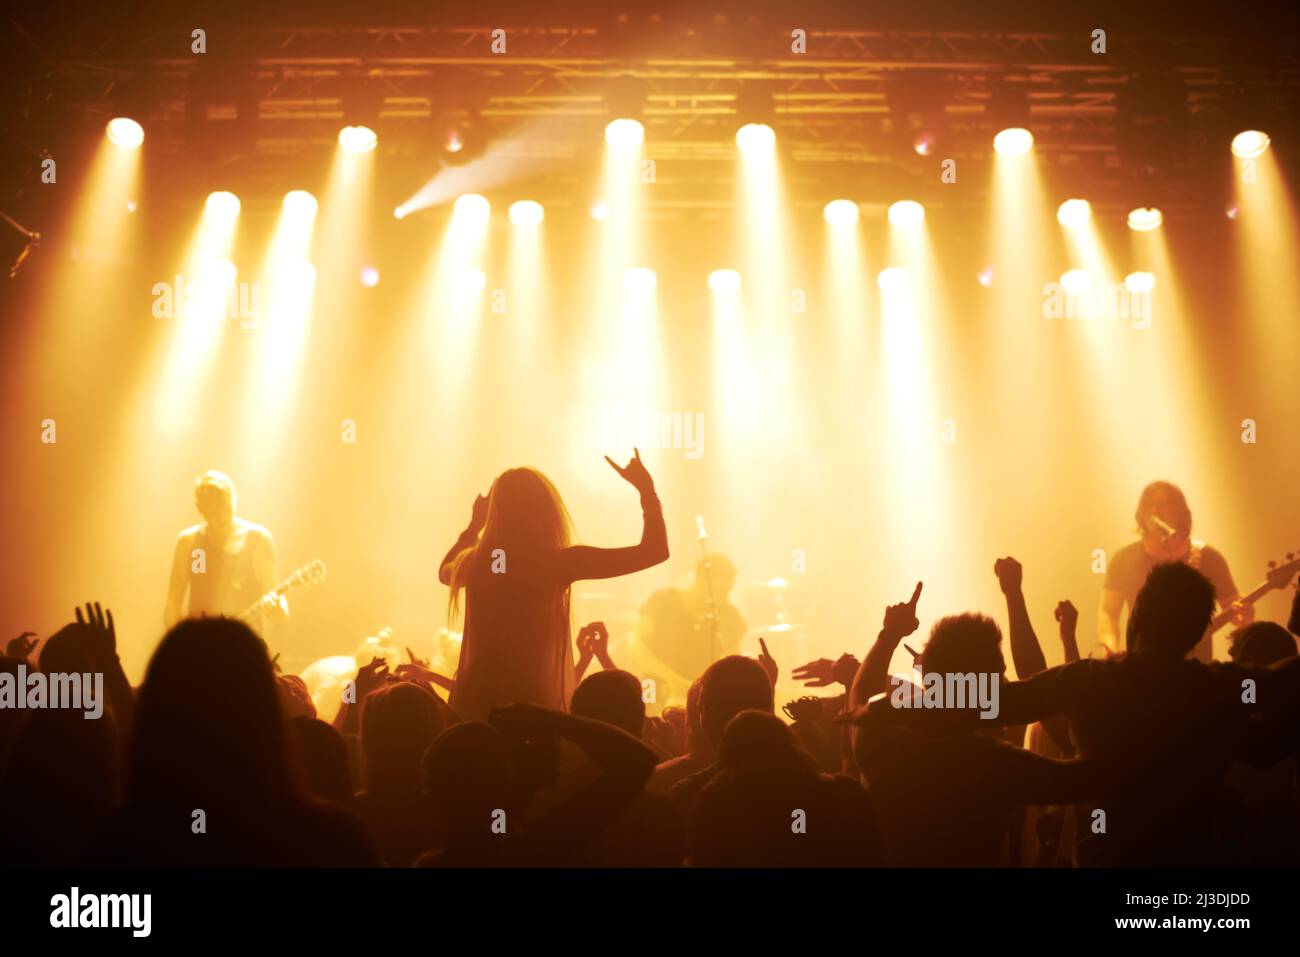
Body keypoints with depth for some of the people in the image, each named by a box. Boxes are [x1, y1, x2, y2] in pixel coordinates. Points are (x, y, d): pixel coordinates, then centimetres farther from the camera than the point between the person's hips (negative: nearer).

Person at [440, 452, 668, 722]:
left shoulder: (475, 561, 2)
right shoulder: (557, 561, -11)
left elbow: (445, 572, 30)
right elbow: (655, 550, -7)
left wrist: (474, 524, 38)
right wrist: (646, 488, 4)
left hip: (475, 703, 4)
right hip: (537, 706, -4)